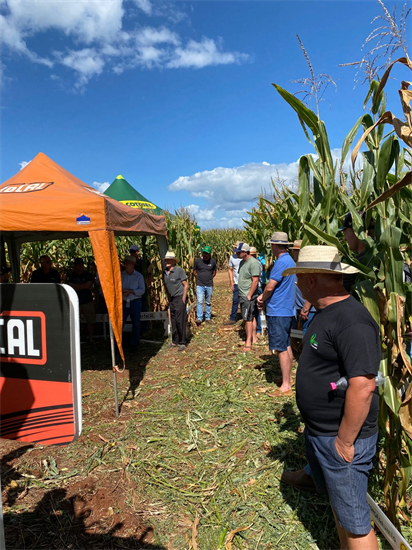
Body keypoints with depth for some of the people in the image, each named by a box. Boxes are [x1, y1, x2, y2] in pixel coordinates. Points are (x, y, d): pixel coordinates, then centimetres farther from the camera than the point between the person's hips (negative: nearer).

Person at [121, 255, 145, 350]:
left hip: (135, 302, -1)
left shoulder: (139, 276, 2)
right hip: (123, 302, 1)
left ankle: (134, 344, 21)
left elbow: (142, 290, -4)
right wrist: (122, 292, -14)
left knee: (136, 324, 7)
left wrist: (130, 291, -15)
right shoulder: (120, 275, 7)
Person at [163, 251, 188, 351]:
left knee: (180, 320, -7)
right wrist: (168, 298, 12)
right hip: (171, 299, 6)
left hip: (179, 298, -6)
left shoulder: (179, 270, -10)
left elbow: (186, 285, -9)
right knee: (173, 321, 9)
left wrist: (183, 299, -13)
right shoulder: (165, 272, 8)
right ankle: (175, 341, 18)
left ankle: (182, 343, 1)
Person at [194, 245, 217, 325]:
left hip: (209, 285, 2)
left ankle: (208, 318, 20)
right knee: (199, 302, -9)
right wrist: (199, 278, 3)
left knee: (208, 302, 10)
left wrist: (210, 278, 6)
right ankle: (199, 318, -6)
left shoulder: (213, 261, 1)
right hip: (200, 285, -2)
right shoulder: (197, 260, -3)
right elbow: (194, 271, 9)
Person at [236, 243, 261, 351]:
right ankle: (254, 338, 23)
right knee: (252, 317, 15)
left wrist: (249, 295, -20)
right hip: (242, 295, 9)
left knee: (248, 318, -7)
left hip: (248, 296, -9)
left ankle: (248, 343, -2)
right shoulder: (242, 262, 13)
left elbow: (255, 281, -20)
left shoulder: (253, 263, -16)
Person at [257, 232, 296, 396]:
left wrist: (262, 298, -1)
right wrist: (264, 298, 6)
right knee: (286, 346, 18)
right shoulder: (289, 260, 13)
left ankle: (286, 387, 4)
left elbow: (270, 287, -21)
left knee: (281, 348, -4)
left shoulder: (281, 262, -19)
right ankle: (288, 378, 31)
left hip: (278, 311, -10)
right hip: (287, 309, 10)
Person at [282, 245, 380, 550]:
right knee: (336, 501, 26)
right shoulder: (327, 312, 6)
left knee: (355, 523, 8)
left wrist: (344, 441, -21)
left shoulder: (352, 321, -27)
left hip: (342, 438, -9)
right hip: (319, 432, 9)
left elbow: (362, 387, -30)